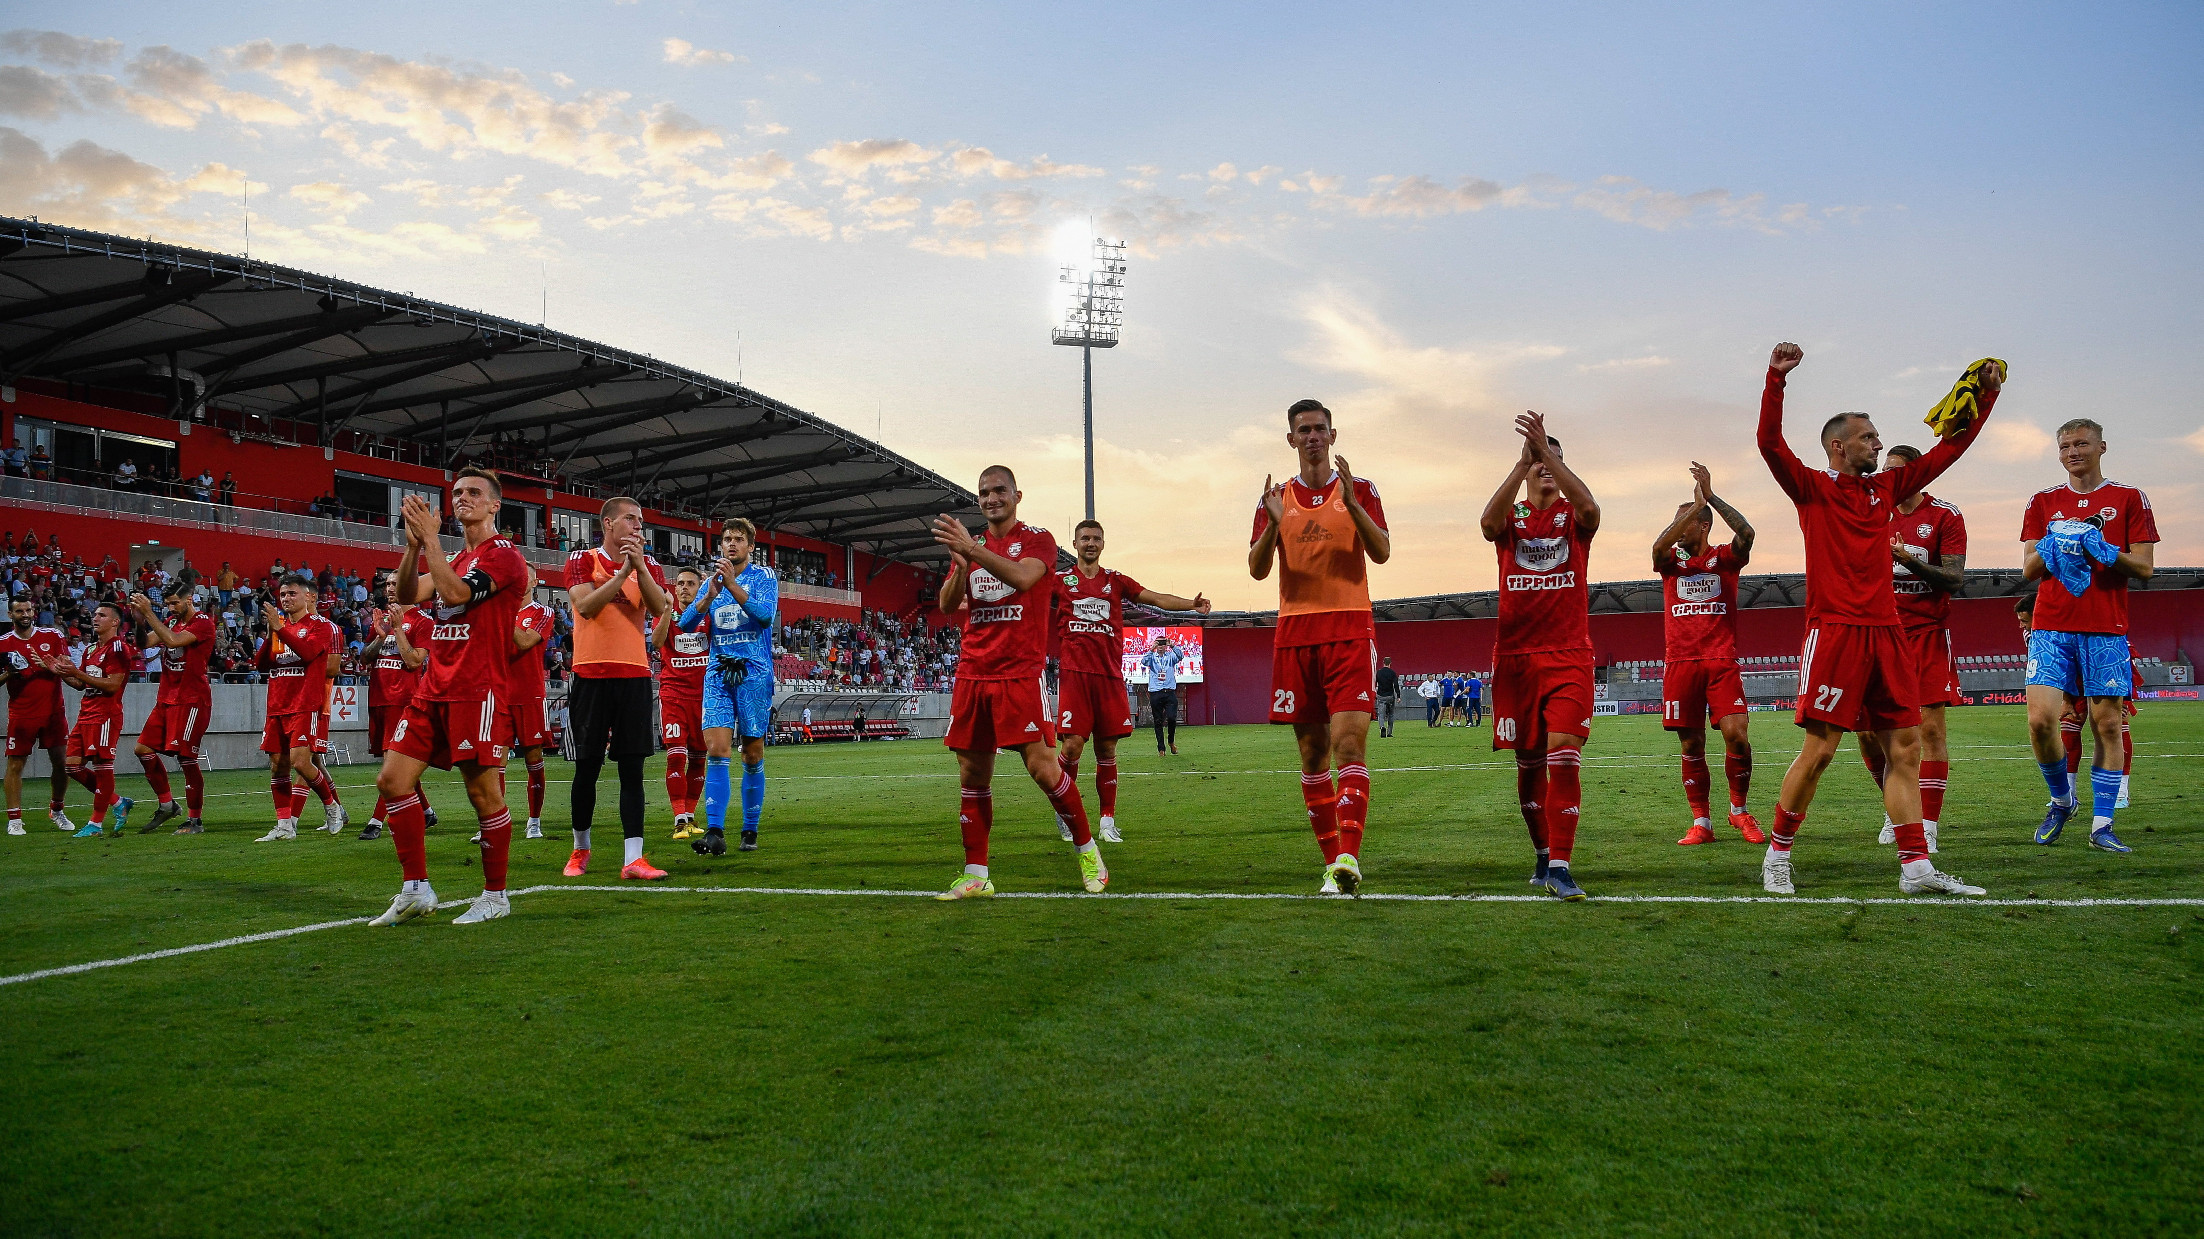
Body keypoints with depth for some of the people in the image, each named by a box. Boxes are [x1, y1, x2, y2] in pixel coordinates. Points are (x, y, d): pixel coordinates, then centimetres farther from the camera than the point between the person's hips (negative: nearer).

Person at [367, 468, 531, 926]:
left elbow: (455, 593, -18)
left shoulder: (503, 555, -4)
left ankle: (495, 897, 8)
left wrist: (430, 538, -13)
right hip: (433, 690, 8)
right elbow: (407, 595, 8)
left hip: (478, 692, -8)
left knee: (484, 792, -5)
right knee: (392, 780, 3)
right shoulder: (449, 557, 21)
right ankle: (416, 890, 11)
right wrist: (414, 543, -3)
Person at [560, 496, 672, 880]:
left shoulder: (648, 565, 12)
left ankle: (633, 859, -5)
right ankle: (580, 848, 23)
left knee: (632, 768, -3)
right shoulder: (582, 560, 3)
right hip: (592, 674, -2)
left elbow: (659, 608, -6)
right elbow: (586, 606, -13)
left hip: (635, 675, 2)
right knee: (587, 766, 5)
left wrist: (639, 566, -15)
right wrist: (623, 571, -17)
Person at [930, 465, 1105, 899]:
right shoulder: (968, 546, 17)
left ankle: (1087, 849, 9)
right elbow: (946, 606, 7)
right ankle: (975, 875, 9)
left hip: (1020, 672, -5)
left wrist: (973, 550, -27)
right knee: (972, 773, 3)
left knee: (1042, 766, -10)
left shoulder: (1037, 538, 2)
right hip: (972, 672, 5)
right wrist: (961, 567, -11)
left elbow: (1023, 577, -20)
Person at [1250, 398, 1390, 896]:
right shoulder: (1277, 497, 13)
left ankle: (1348, 855, -21)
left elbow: (1382, 552, -6)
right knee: (1312, 753, 4)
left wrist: (1351, 504, -19)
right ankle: (1332, 861, 11)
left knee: (1349, 743, -15)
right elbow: (1257, 569, 4)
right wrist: (1274, 523, -13)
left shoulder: (1359, 489, 7)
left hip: (1349, 632, -3)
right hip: (1294, 635, 3)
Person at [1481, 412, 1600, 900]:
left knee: (1564, 756, -15)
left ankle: (1559, 868, -14)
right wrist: (1524, 459, -25)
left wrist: (1547, 450, -24)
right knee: (1528, 762, 10)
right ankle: (1543, 854, 27)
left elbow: (1590, 507, -20)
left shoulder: (1574, 519, 6)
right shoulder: (1511, 520, 7)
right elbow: (1488, 521, -19)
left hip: (1569, 655, -1)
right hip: (1516, 655, 2)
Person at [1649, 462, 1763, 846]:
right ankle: (1701, 823, 10)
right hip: (1680, 663, 1)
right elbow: (1659, 546, -12)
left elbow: (1746, 533, -13)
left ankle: (1739, 810, 9)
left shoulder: (1725, 558, 8)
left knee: (1736, 735, -13)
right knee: (1691, 747, 2)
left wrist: (1710, 497, -15)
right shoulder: (1672, 561, 11)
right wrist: (1696, 504, -13)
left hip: (1721, 661, -1)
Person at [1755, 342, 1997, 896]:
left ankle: (1916, 866, 8)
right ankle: (1777, 855, 6)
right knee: (1819, 748, -7)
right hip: (1834, 631, -7)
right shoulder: (1812, 488, 1)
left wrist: (1986, 393, 19)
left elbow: (1949, 448, 24)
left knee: (1904, 746, 4)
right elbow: (1770, 443, -14)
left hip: (1885, 632, 7)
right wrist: (1776, 380, -23)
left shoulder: (1885, 487, 18)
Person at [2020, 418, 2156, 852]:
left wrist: (2106, 551, -14)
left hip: (2106, 629, -1)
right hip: (2051, 627, 1)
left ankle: (2102, 825, 6)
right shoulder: (2043, 502, 14)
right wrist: (2052, 544, -9)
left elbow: (2144, 568, 4)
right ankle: (2062, 800, 13)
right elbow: (2029, 570, 10)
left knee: (2107, 724, -1)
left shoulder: (2129, 499, 9)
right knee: (2040, 719, -11)